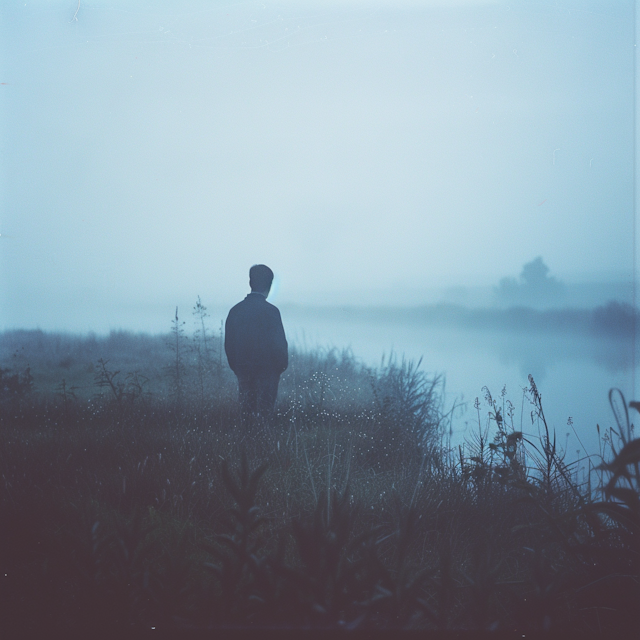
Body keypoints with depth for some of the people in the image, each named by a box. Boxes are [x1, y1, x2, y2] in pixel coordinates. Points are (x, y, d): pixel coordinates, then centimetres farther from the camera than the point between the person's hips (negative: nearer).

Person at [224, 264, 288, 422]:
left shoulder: (235, 310, 2)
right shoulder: (270, 311, -13)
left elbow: (229, 346, 6)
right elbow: (280, 344, -12)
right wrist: (281, 367, 4)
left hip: (243, 372, 4)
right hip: (266, 373, -4)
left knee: (246, 414, 11)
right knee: (263, 414, -1)